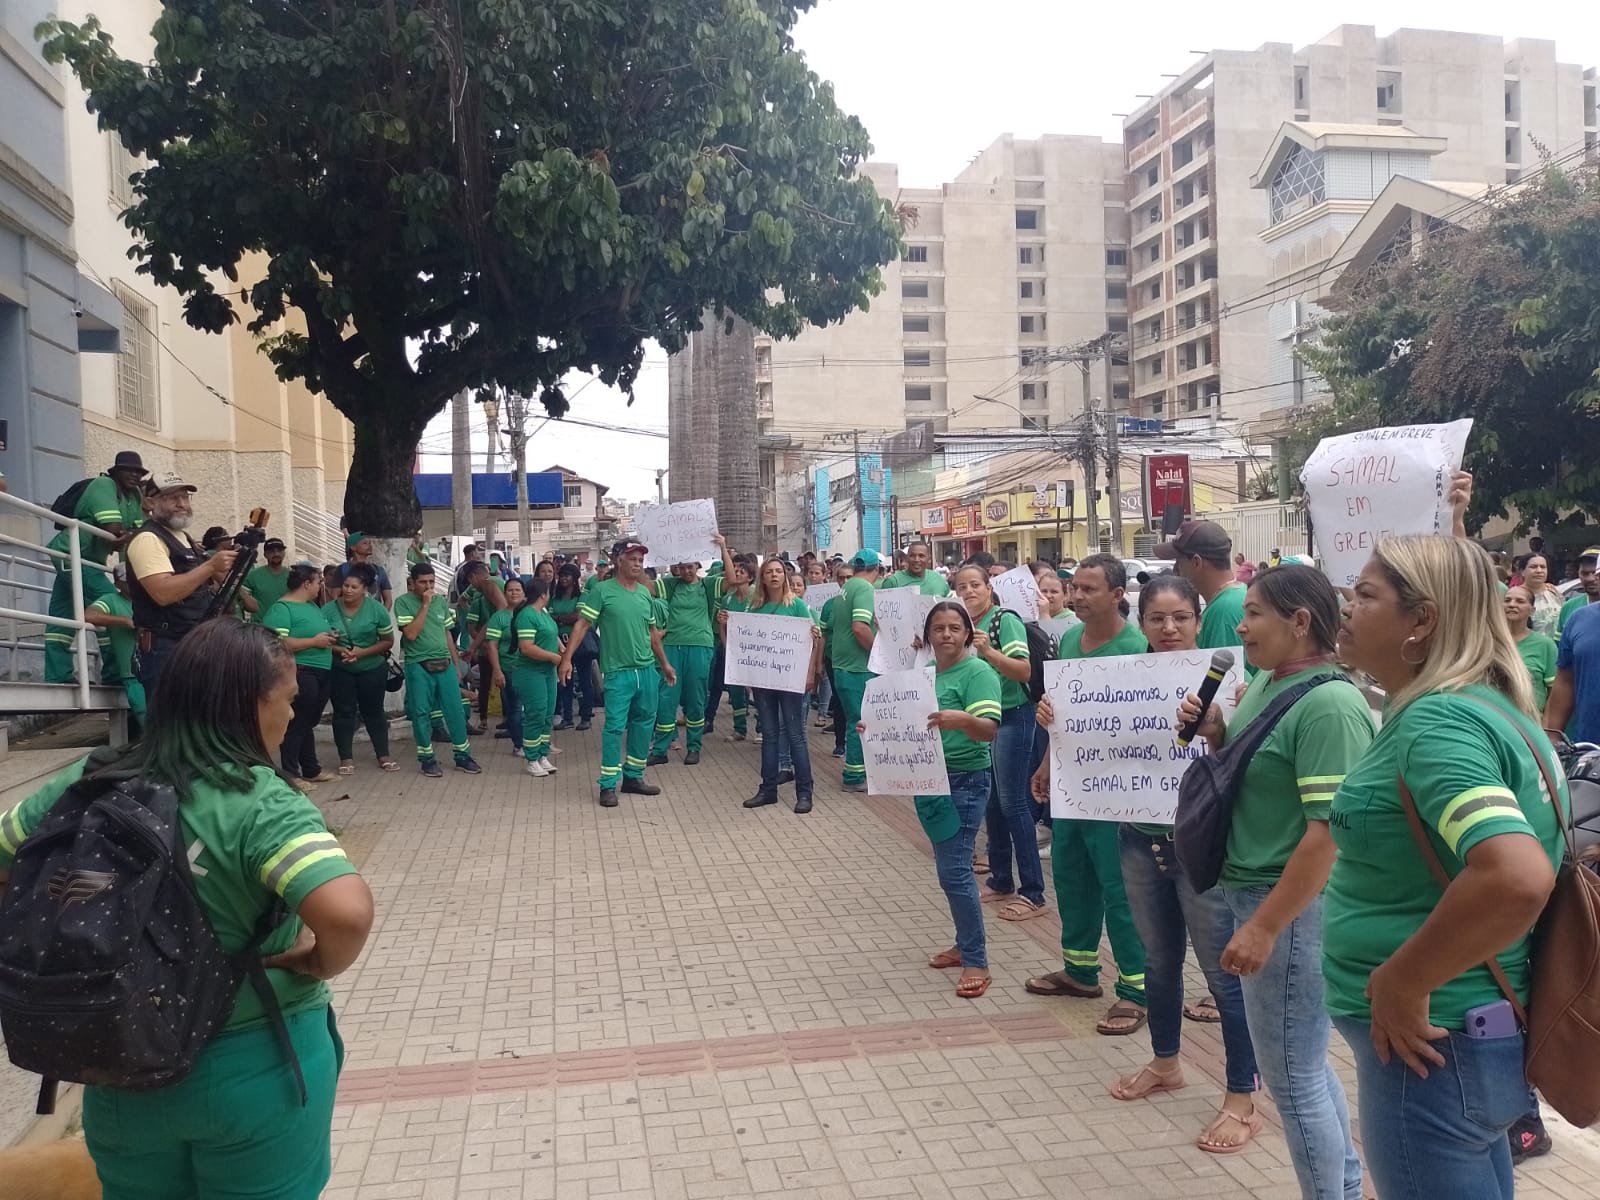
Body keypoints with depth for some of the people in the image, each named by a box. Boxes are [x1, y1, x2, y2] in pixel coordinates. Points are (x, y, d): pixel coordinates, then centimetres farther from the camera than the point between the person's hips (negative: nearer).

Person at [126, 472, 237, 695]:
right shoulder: (148, 539, -10)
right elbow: (163, 593, -23)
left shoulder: (185, 539, 19)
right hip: (166, 649, -9)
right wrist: (211, 565, -21)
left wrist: (227, 572, 5)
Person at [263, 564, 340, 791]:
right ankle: (290, 774, 3)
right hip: (300, 673, -9)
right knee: (297, 724, -4)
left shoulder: (313, 606, 16)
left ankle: (311, 770, 24)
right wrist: (314, 642, -20)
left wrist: (329, 638, 7)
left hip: (322, 672, 9)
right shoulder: (281, 608, -13)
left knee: (309, 722, 16)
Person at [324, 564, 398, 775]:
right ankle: (346, 758, 13)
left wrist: (363, 652, -19)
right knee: (343, 712, 4)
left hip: (372, 669, 0)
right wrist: (338, 649, -21)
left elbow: (388, 641, -6)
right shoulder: (329, 609, -10)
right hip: (340, 670, 0)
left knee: (373, 711, 9)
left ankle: (383, 756, 18)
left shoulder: (377, 609, -11)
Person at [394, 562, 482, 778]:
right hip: (418, 666, -4)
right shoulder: (403, 602, -6)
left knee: (455, 710, 4)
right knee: (421, 713, 2)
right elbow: (410, 634, -18)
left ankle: (463, 756, 14)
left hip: (445, 664, 4)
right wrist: (425, 605, -17)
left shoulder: (441, 602, 9)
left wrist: (457, 664, 15)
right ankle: (427, 759, 15)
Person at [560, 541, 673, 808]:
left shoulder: (645, 592, 10)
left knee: (643, 724, 12)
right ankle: (608, 785, 3)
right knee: (615, 727, -5)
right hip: (618, 672, -6)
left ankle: (633, 777, 25)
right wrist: (567, 658, -19)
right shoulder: (602, 591, -7)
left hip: (648, 670, 6)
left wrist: (664, 663, 23)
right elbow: (582, 625, -10)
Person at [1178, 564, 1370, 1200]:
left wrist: (1263, 927, -24)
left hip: (1294, 906, -10)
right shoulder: (1265, 683, 6)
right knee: (1305, 1059, 23)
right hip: (1253, 890, 10)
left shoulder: (1329, 704, -22)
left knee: (1292, 1075, 5)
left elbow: (1329, 831, -26)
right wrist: (1217, 735, 0)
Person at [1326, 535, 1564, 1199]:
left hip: (1431, 1044, -9)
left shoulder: (1437, 722, -24)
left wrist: (1401, 984, -27)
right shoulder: (1479, 705, 7)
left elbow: (1517, 879, -38)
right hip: (1474, 1030, 10)